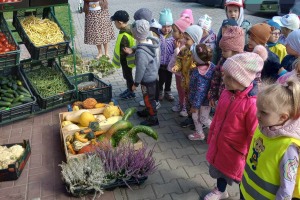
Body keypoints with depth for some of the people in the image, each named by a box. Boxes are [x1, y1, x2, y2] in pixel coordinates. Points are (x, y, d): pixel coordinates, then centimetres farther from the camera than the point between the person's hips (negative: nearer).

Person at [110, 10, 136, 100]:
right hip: (126, 58, 9)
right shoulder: (128, 28, -1)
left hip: (126, 60, -9)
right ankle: (129, 89, 39)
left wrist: (118, 61, -16)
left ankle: (131, 93, 24)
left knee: (127, 75, 8)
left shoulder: (124, 36, -32)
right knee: (127, 75, 22)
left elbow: (124, 51, -27)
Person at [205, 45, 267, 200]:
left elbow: (254, 135, -23)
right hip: (219, 145, 7)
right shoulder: (226, 93, -9)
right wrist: (211, 137, 16)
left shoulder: (252, 103, -31)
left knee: (240, 177, 20)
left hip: (236, 152, -7)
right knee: (219, 169, 29)